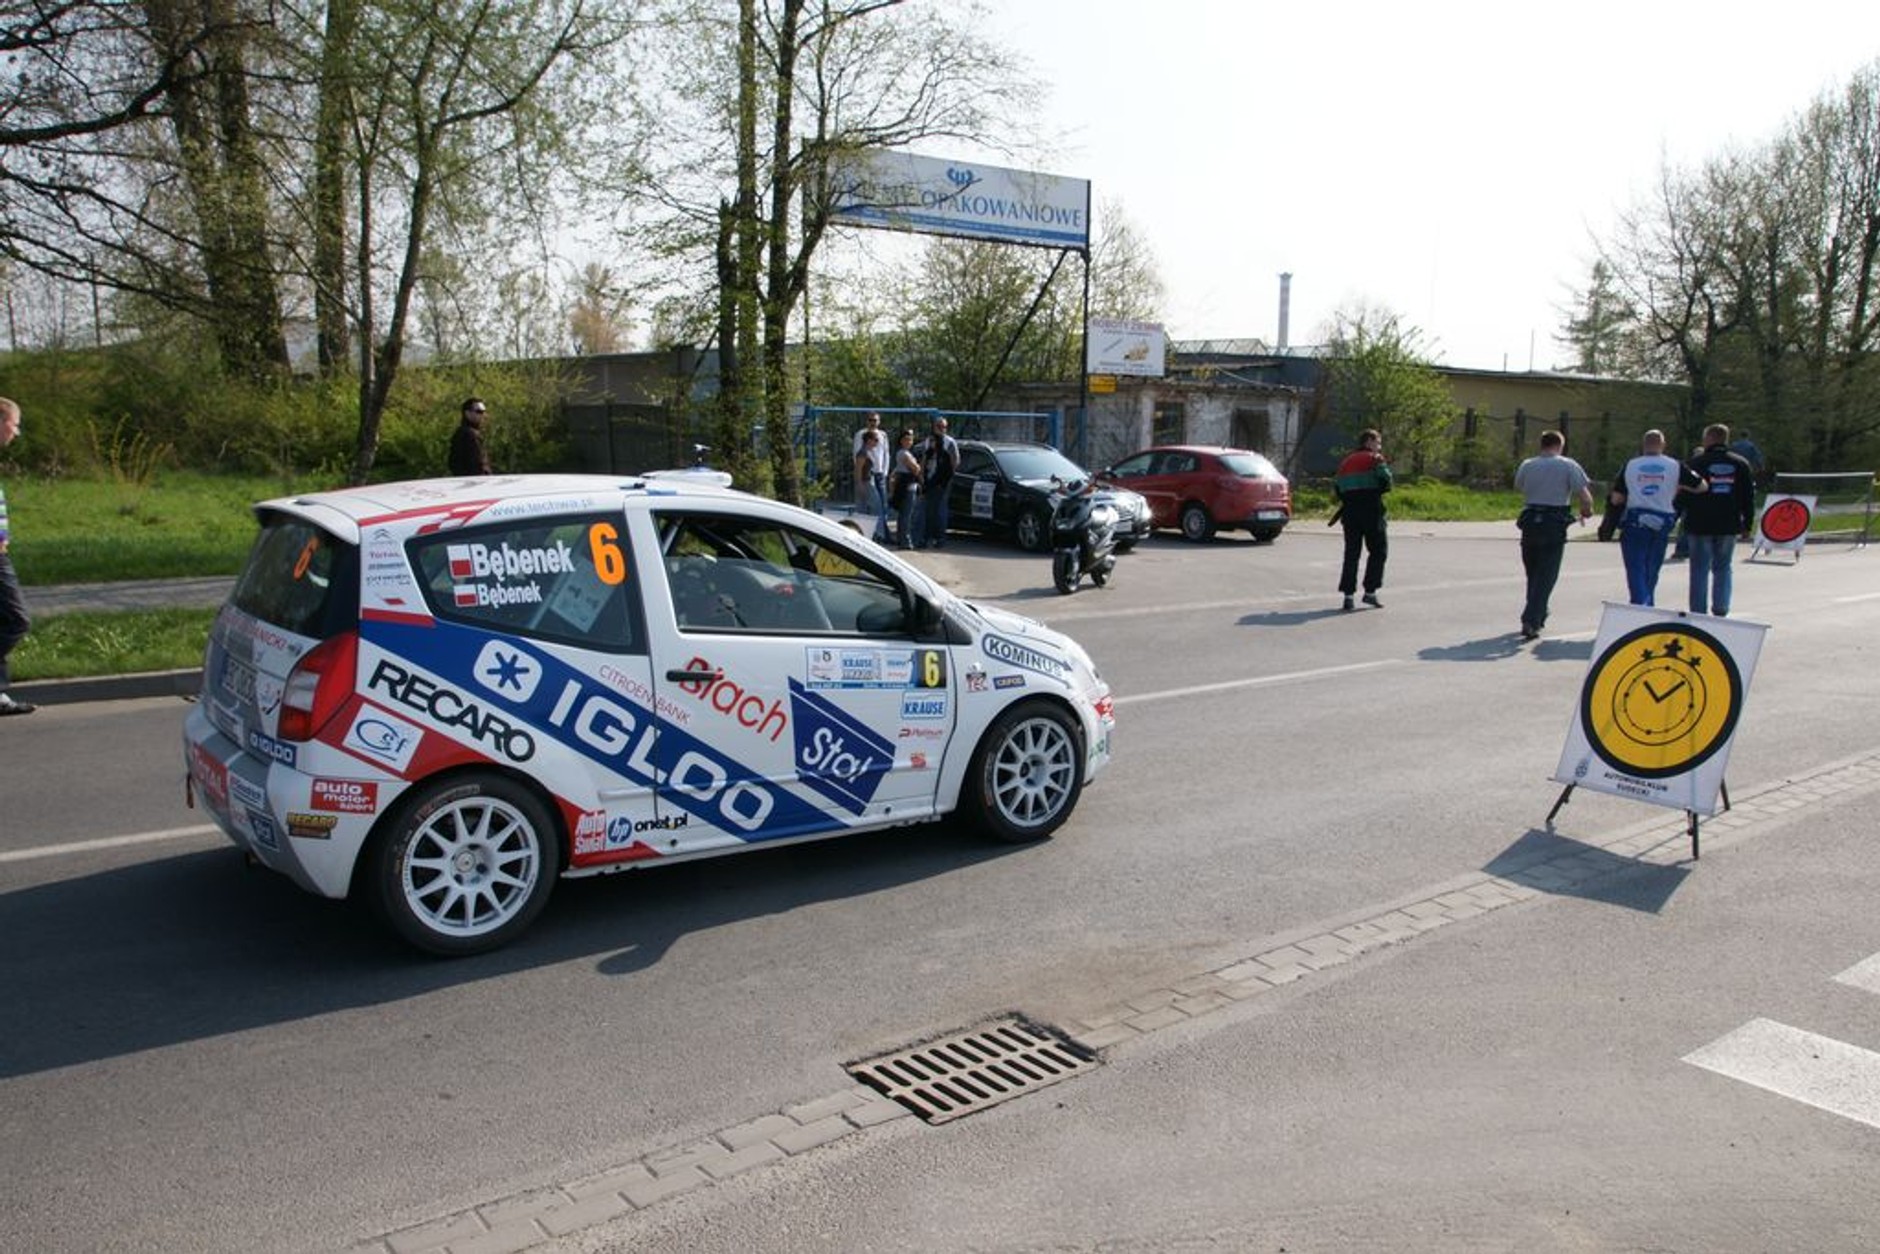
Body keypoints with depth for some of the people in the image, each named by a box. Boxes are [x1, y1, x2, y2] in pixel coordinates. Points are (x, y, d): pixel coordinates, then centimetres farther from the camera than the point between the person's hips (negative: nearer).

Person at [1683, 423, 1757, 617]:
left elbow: (1684, 494, -4)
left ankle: (1699, 613, 0)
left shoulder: (1696, 462, -4)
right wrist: (1747, 525, 13)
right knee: (1722, 568, 14)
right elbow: (1749, 497, 8)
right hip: (1729, 526, 3)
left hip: (1700, 525, -3)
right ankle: (1721, 610, 8)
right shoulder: (1741, 464, 7)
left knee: (1700, 569, 2)